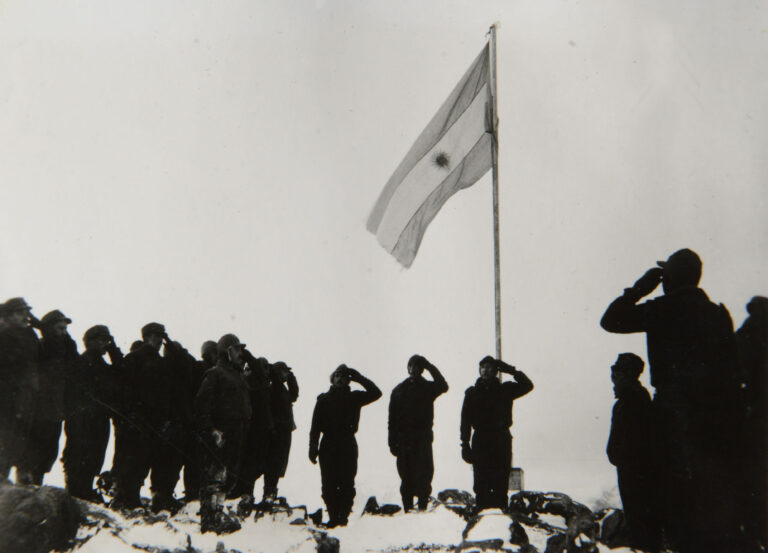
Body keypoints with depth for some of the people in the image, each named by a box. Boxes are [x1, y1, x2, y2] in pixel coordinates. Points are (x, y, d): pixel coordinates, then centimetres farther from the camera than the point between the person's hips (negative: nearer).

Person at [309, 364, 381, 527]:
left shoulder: (354, 398, 10)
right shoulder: (323, 400, 9)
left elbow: (376, 393, 0)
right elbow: (315, 426, 6)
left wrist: (358, 378, -1)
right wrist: (313, 448, -3)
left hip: (348, 446, 0)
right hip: (328, 445, 0)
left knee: (347, 483, -3)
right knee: (329, 484, -1)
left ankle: (343, 515, 4)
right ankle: (333, 516, 5)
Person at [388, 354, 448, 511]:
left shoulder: (428, 387, 7)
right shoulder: (399, 390, 10)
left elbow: (443, 386, -18)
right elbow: (392, 418, 7)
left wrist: (430, 367, -16)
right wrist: (393, 442, 0)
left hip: (423, 440, -1)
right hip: (404, 440, 1)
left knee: (423, 476, -5)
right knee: (406, 477, 4)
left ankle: (422, 508, 2)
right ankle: (408, 510, 11)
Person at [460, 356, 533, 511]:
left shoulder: (504, 389, 10)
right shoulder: (472, 392, 9)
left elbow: (527, 386, -1)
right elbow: (465, 421, 6)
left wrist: (510, 370, -7)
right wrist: (465, 444, -1)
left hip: (502, 441, 0)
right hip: (480, 442, 0)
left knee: (501, 483, -2)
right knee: (481, 484, -2)